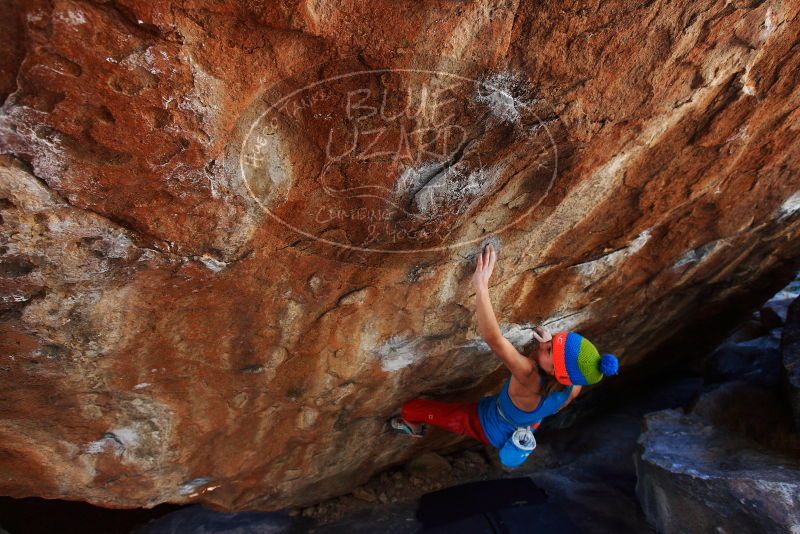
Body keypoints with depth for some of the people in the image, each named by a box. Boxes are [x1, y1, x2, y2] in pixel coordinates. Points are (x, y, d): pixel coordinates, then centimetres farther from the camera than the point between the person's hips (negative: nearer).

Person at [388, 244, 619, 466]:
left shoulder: (530, 379, -49)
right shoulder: (574, 387, -28)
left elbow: (493, 338, -61)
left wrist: (481, 284, -59)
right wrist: (548, 344, -20)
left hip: (487, 427, -5)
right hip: (526, 424, 6)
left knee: (410, 407, 5)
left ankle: (416, 427, 40)